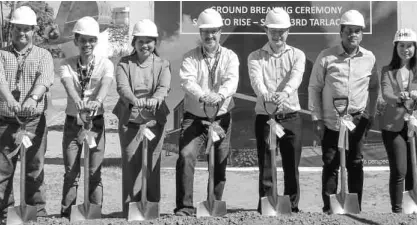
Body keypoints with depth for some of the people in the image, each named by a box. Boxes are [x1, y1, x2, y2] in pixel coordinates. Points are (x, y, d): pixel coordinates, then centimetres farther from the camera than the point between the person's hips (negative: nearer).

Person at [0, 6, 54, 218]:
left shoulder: (43, 55, 7)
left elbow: (44, 80, -13)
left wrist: (33, 98, -34)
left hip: (34, 121, 0)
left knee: (35, 169, 4)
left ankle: (38, 211, 14)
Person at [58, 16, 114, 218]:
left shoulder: (105, 64, -1)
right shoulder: (67, 64, 1)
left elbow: (106, 83, -22)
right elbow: (68, 83, -20)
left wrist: (98, 100, -45)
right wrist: (77, 100, -43)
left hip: (96, 121, -1)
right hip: (72, 122, 1)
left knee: (95, 172, 3)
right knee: (71, 172, 4)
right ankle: (66, 213, 13)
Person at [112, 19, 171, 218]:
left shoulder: (162, 65, 7)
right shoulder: (125, 64, 5)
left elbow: (164, 87, -12)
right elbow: (122, 86, -13)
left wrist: (155, 99, -35)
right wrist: (134, 100, -35)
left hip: (155, 120, 1)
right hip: (129, 120, -1)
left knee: (152, 164, 3)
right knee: (131, 163, -2)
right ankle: (130, 208, 4)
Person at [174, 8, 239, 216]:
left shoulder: (230, 56, 3)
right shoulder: (190, 57, 1)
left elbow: (232, 80, -16)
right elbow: (187, 81, -18)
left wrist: (221, 94, -39)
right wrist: (203, 96, -39)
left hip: (221, 118, 1)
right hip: (194, 118, -1)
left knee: (220, 164, 6)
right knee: (185, 156, -18)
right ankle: (185, 206, -12)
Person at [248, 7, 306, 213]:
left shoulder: (297, 55, 7)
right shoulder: (255, 57, 6)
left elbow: (296, 77, -14)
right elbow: (256, 79, -14)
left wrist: (285, 93, -37)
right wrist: (265, 94, -38)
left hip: (291, 117, 1)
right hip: (265, 117, -1)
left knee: (292, 166, 6)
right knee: (266, 167, 1)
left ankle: (292, 206, 17)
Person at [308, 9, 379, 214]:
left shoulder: (369, 58, 4)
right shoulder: (326, 57, -4)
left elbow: (374, 88, 14)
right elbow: (314, 88, -1)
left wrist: (370, 115, 9)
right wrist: (316, 118, -4)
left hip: (357, 121, 2)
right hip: (330, 122, -2)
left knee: (355, 165, 7)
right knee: (330, 166, 2)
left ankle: (355, 208, 16)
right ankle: (328, 208, 10)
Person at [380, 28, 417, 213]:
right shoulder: (388, 71, 7)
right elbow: (386, 94, -10)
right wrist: (397, 98, -31)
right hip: (393, 126, -1)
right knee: (399, 171, -6)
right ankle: (397, 210, 3)